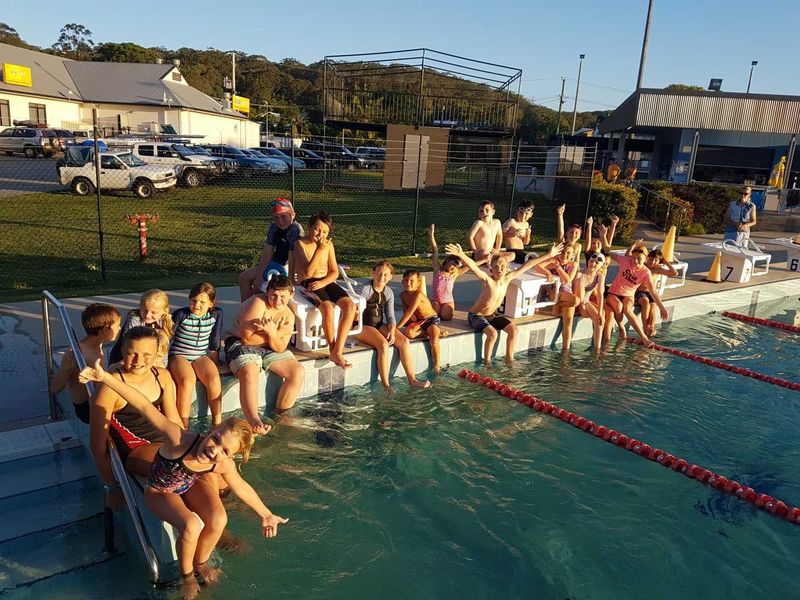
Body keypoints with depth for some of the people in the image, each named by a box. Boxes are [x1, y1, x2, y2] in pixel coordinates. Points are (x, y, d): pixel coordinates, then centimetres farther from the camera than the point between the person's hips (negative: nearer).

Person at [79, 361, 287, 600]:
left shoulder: (224, 465, -27)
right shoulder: (180, 439, -43)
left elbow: (241, 486, -5)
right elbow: (145, 406, -48)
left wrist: (266, 514, 5)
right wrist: (104, 377, -55)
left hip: (190, 486, 4)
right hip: (159, 492, -3)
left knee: (218, 520, -23)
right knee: (192, 527, -29)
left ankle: (200, 563, 12)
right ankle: (186, 575, 5)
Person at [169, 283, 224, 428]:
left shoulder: (216, 314, -1)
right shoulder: (181, 314, -11)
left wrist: (214, 365, 11)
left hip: (201, 356, 3)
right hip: (179, 356, -2)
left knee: (214, 380, -27)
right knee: (187, 381, -33)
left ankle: (217, 422, -12)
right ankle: (183, 427, -22)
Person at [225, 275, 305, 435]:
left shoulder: (289, 316, 3)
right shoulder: (258, 303, -17)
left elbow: (280, 348, -6)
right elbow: (247, 338, -21)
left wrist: (272, 333, -27)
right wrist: (277, 333, -17)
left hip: (269, 349, 6)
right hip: (240, 344, -6)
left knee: (298, 371, -12)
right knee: (249, 374, -37)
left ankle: (281, 414, 1)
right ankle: (254, 422, -36)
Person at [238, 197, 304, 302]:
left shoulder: (295, 230, -22)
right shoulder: (274, 227, -1)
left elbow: (292, 259, -26)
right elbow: (267, 253, -2)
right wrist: (259, 275, -8)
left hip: (287, 269, -8)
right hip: (274, 264, 8)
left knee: (256, 286, -17)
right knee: (243, 277, 9)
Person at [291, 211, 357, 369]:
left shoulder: (328, 244, 10)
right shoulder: (300, 244, -5)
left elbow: (334, 272, 8)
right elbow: (308, 272, -16)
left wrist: (322, 282, -13)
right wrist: (319, 249, -23)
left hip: (326, 282, 5)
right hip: (308, 284, -5)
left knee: (350, 306, -24)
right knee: (328, 308, -35)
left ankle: (337, 351, -24)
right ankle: (332, 348, -16)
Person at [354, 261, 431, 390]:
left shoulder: (389, 292, 6)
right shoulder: (365, 289, -11)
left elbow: (390, 316, 6)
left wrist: (392, 332, -10)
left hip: (379, 325, 6)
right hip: (363, 326, -6)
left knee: (404, 341, -15)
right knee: (383, 345, -31)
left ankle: (412, 380, -9)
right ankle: (386, 385, -23)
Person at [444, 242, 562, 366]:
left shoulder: (507, 278, -9)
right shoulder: (487, 280, -26)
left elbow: (526, 266, -3)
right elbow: (473, 266, -45)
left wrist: (548, 256, 1)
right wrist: (461, 255, -64)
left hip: (492, 315, 7)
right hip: (476, 316, -7)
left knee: (514, 330, -6)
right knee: (492, 333, -29)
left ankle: (509, 358, 11)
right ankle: (487, 362, -9)